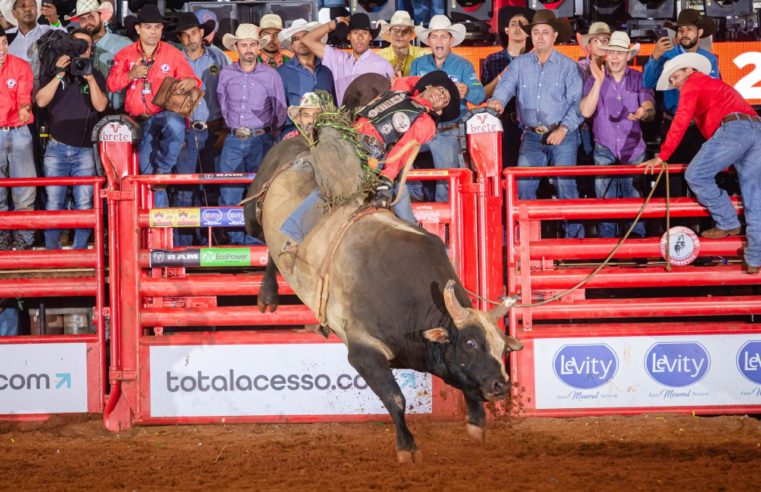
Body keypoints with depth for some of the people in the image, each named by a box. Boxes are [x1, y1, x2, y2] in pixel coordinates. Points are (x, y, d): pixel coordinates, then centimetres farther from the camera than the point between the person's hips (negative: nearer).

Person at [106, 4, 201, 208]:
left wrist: (190, 82, -26)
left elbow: (189, 78, -1)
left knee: (175, 125, -40)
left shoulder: (172, 53, 3)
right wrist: (130, 75, -18)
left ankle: (163, 170, -22)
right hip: (141, 121, 3)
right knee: (148, 170, 1)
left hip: (166, 114, -3)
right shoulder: (126, 54, 8)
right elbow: (111, 84, 1)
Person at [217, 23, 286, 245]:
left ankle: (253, 241, 0)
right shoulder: (226, 74, 6)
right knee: (229, 194, -3)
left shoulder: (270, 75, 1)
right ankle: (236, 240, 5)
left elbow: (280, 112, 9)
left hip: (260, 141, -2)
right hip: (233, 141, 2)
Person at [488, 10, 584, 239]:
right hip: (532, 136, 3)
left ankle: (574, 236, 2)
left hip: (562, 136, -3)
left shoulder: (568, 66, 1)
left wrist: (563, 128, -16)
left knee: (565, 186, -6)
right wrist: (497, 102, -28)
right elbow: (505, 87, -5)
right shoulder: (519, 64, 8)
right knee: (523, 186, -4)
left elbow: (577, 102, -4)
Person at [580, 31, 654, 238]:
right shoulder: (594, 80, 2)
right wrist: (599, 81, -18)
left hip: (633, 150, 0)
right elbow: (586, 111, -10)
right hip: (604, 150, 0)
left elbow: (650, 110, -9)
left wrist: (643, 113, -34)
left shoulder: (639, 79, 2)